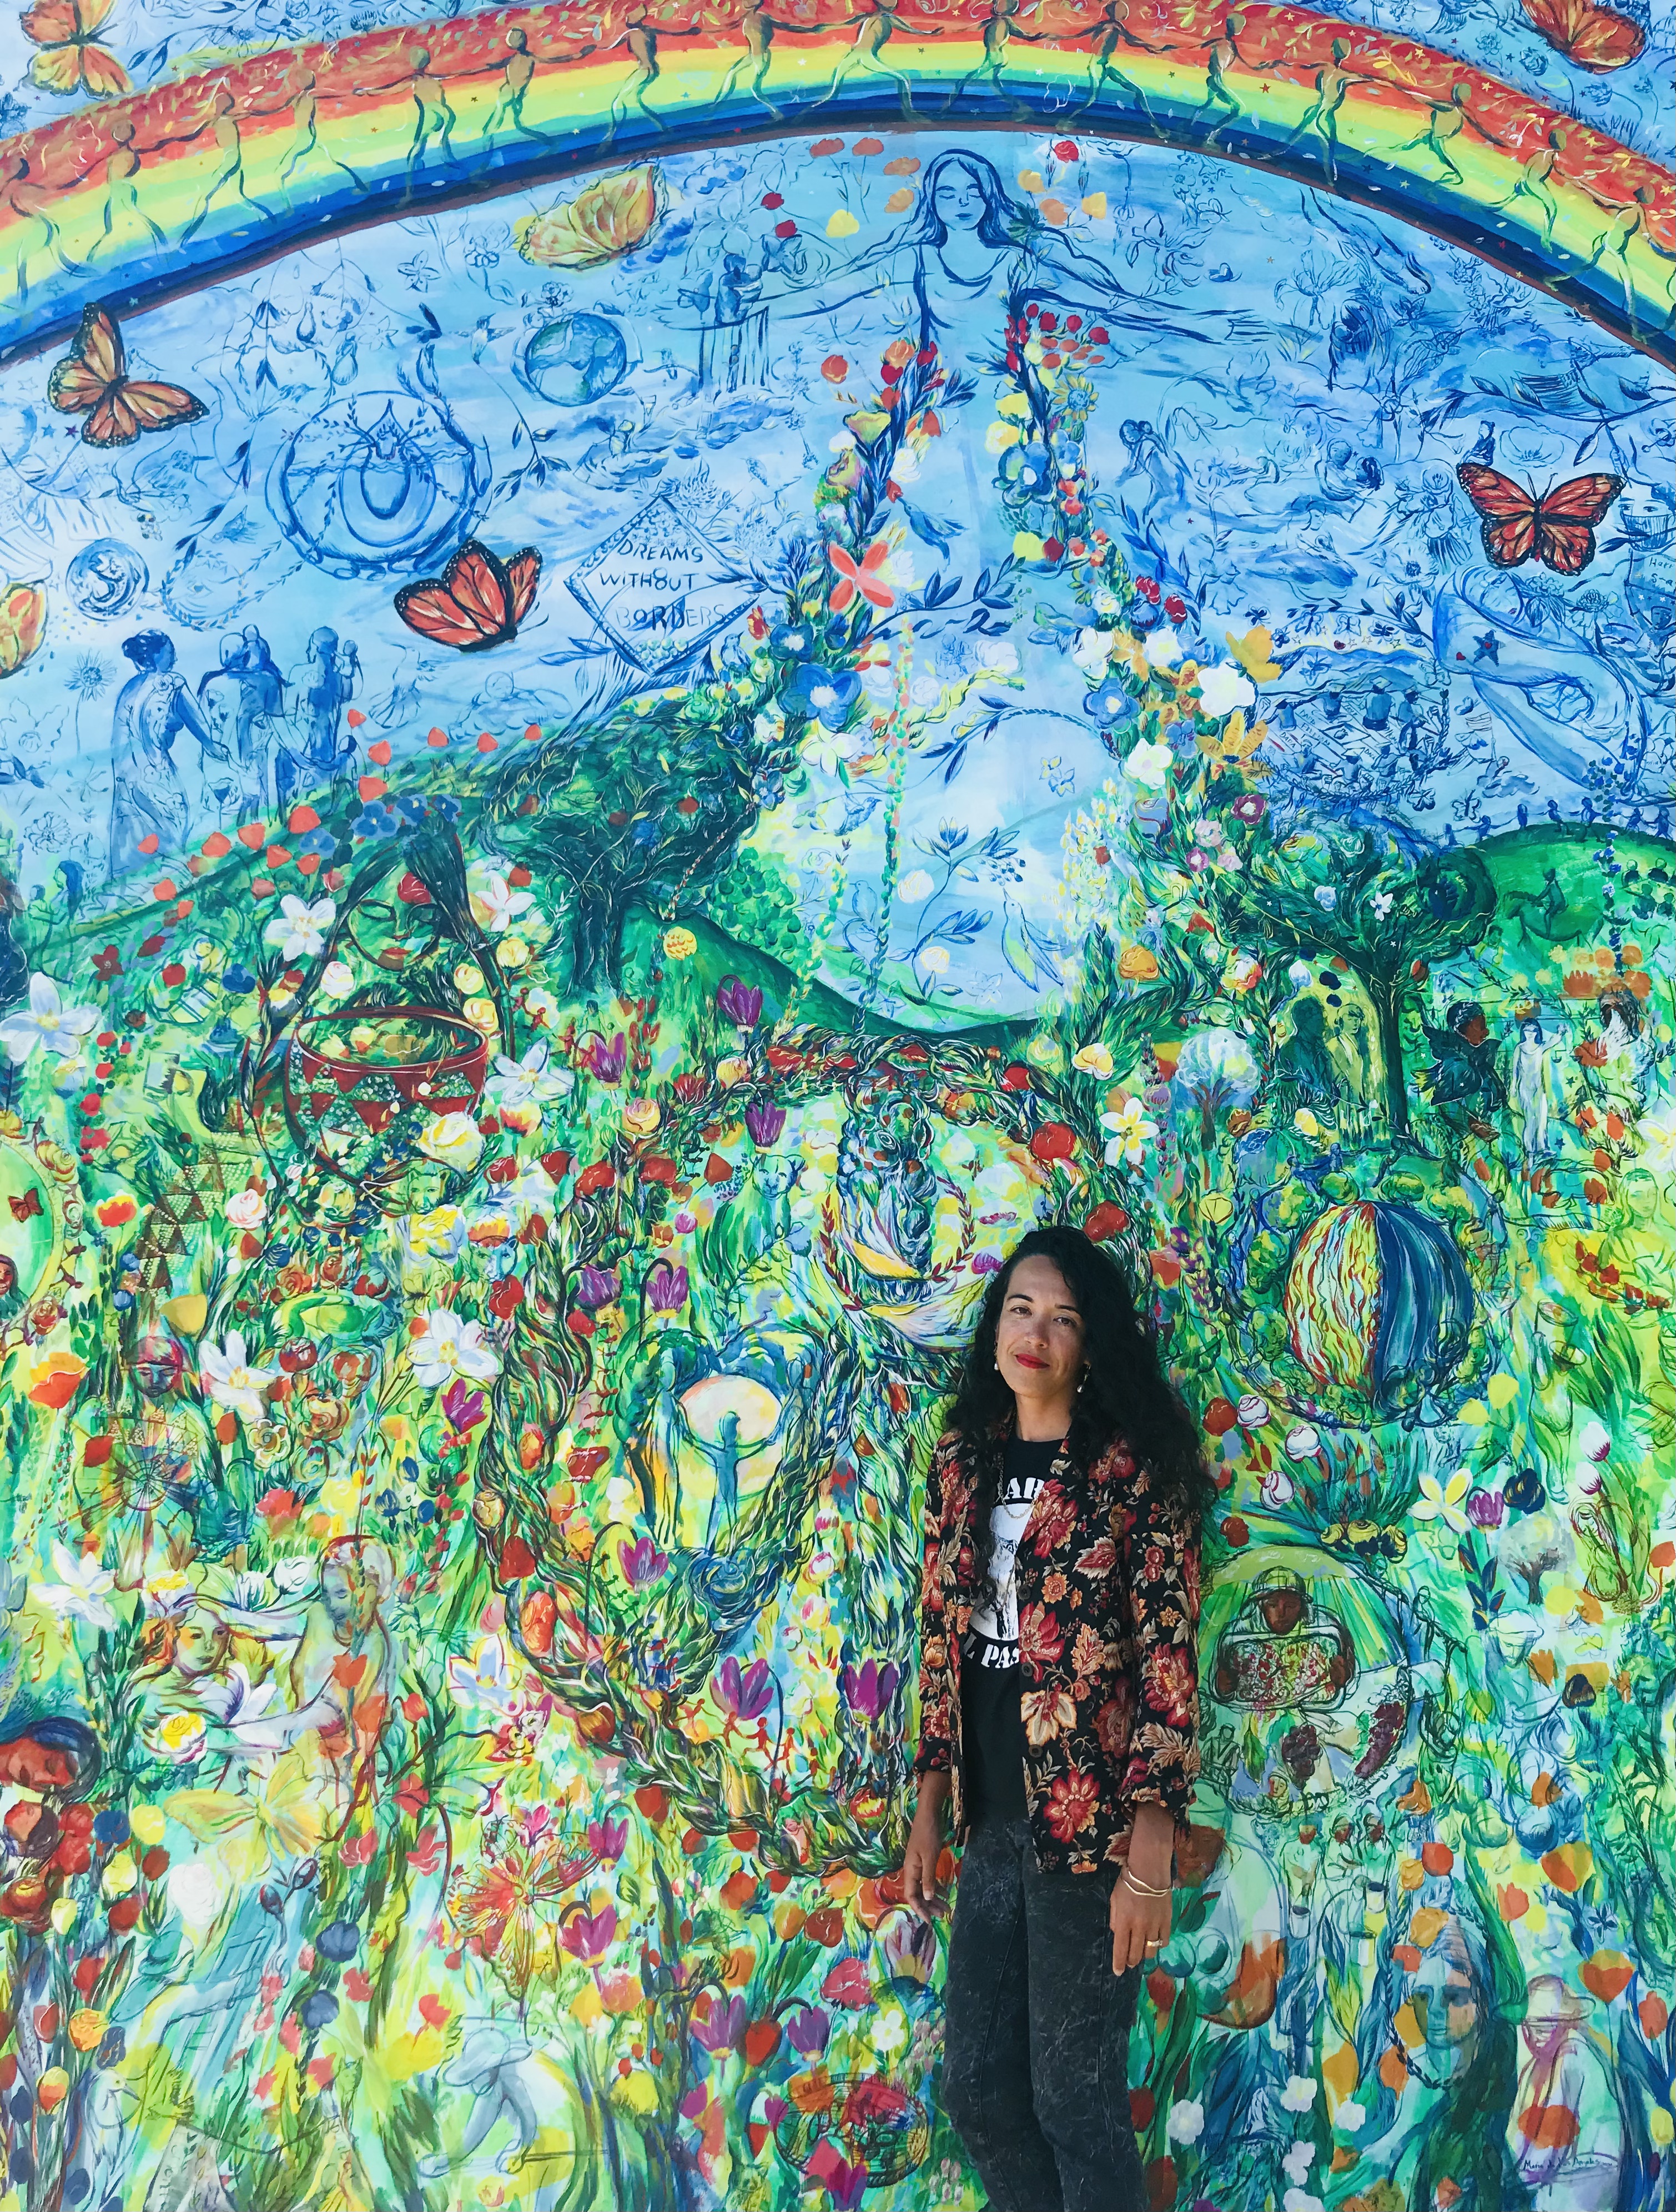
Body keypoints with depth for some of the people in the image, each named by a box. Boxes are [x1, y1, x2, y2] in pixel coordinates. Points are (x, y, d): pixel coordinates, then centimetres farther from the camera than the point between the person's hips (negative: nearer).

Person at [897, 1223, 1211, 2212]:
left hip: (1091, 1827, -6)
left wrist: (1150, 1862, -16)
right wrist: (932, 1808, 11)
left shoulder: (1133, 1470, -10)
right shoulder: (964, 1461, 7)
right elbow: (943, 1642, 12)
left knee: (1073, 2098, 4)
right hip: (993, 1823, 6)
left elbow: (1169, 1663, -12)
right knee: (975, 2086, 14)